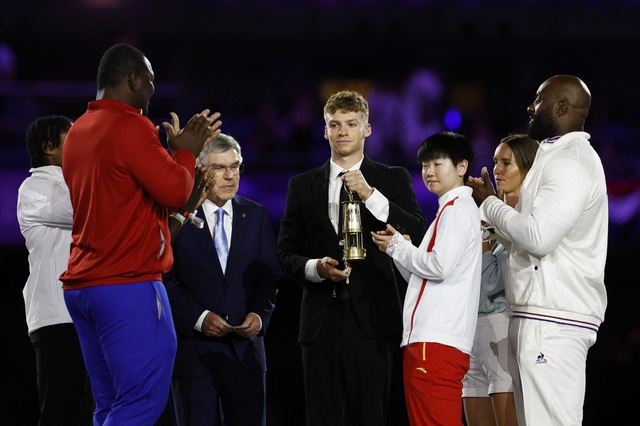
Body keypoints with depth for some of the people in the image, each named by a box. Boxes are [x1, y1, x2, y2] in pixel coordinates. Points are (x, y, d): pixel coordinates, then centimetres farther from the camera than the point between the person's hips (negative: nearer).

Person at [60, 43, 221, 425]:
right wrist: (186, 151, 3)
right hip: (128, 284, -9)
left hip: (82, 285, 9)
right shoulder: (130, 126, -11)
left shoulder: (79, 131, 16)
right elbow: (175, 191, -15)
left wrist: (181, 148, 24)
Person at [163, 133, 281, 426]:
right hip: (193, 350, -3)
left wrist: (260, 314, -10)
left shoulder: (256, 216, 11)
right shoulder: (177, 216, -1)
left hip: (245, 347, 3)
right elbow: (166, 279, -5)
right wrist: (198, 317, -16)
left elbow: (270, 276, 8)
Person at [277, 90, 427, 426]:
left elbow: (418, 234, -5)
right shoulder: (302, 185, 14)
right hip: (321, 318, 2)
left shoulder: (392, 180, 9)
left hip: (372, 318, -2)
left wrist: (369, 194, -14)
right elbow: (285, 253, 13)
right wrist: (316, 267, -9)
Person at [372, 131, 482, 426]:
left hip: (436, 343, -11)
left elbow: (440, 266, -18)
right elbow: (421, 276, 26)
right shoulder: (457, 210, 26)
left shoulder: (456, 209, -5)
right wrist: (398, 245, 9)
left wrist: (397, 247, -3)